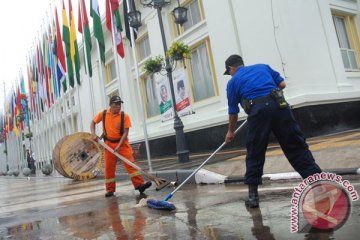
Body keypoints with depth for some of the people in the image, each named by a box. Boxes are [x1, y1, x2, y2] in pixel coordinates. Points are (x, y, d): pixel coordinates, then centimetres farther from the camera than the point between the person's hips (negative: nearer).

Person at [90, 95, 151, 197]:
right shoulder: (103, 114, -2)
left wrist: (119, 145, -21)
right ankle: (110, 189, 18)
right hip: (109, 144, 2)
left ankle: (139, 184, -10)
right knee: (109, 167, 6)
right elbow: (93, 122, 11)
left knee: (130, 163, -10)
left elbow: (125, 132, -12)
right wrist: (93, 134, -6)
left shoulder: (125, 116, -9)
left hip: (122, 143, -2)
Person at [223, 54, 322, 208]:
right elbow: (282, 84, 22)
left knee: (254, 154, 9)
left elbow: (233, 110, 21)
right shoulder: (262, 66, 25)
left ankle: (253, 195, 12)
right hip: (279, 105, 3)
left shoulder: (233, 81, 17)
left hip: (257, 110, -2)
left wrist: (230, 131, 34)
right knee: (297, 146, 9)